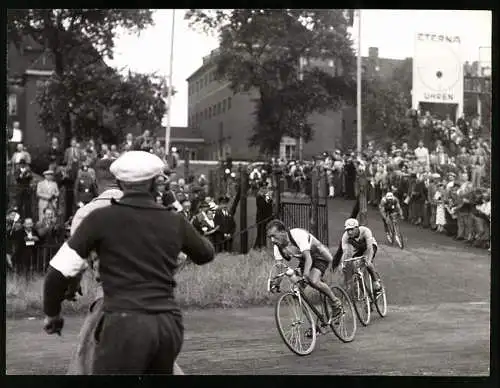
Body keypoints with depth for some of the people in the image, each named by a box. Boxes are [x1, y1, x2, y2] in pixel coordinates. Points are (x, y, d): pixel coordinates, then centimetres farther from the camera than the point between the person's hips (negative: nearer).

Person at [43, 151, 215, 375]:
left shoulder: (101, 219, -1)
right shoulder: (174, 222, 9)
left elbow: (59, 272, 1)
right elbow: (206, 255, 28)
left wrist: (52, 313, 17)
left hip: (125, 324, -5)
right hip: (170, 324, 5)